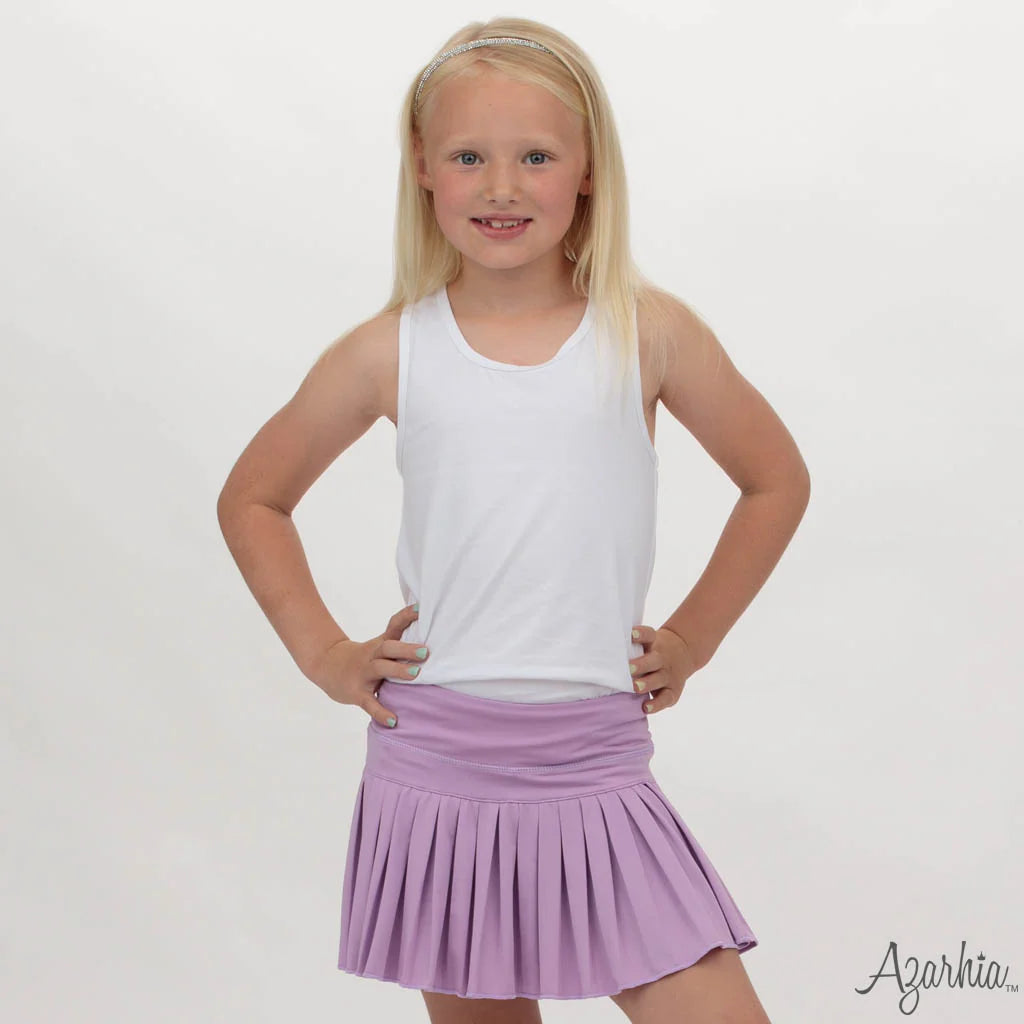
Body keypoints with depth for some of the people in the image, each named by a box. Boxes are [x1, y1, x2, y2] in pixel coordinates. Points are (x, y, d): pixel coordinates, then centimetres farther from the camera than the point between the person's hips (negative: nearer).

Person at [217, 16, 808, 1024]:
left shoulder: (649, 331, 0)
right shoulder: (388, 353, 1)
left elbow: (776, 480, 14)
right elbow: (251, 499, 15)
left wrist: (691, 639, 9)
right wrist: (325, 655, 6)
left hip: (595, 766, 0)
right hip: (437, 764, 1)